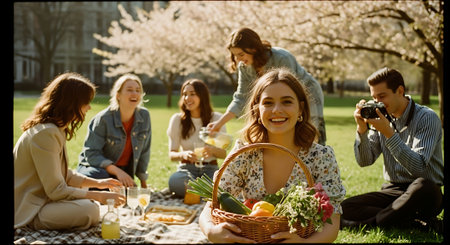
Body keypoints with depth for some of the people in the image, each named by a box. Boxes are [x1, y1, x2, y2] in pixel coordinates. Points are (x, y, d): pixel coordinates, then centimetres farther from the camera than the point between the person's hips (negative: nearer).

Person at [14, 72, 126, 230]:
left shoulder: (55, 130, 11)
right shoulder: (45, 134, -22)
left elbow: (64, 175, 20)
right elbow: (56, 190, -21)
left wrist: (97, 183, 14)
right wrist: (99, 196, -15)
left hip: (40, 200, 11)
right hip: (26, 213, -11)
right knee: (89, 210, -26)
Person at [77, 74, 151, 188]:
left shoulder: (144, 116, -6)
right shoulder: (103, 119, -20)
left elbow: (144, 151, 6)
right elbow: (91, 153, -22)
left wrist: (143, 182, 11)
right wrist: (117, 171, -36)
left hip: (124, 171, 5)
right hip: (95, 167, -5)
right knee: (100, 176, -37)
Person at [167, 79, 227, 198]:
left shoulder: (216, 118, 4)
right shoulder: (177, 119, 5)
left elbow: (225, 153, 3)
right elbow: (171, 154, 3)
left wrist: (213, 150, -21)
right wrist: (183, 154, -21)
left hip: (210, 169, -1)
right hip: (187, 168, 1)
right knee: (174, 180, -37)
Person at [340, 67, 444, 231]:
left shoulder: (427, 118, -11)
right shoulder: (382, 118, 6)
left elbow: (418, 167, -23)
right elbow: (364, 161, 2)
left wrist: (388, 133, -26)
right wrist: (362, 128, -13)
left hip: (424, 193, -5)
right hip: (392, 191, 5)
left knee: (422, 186, -41)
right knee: (344, 208, -17)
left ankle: (369, 223, -25)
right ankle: (408, 218, -19)